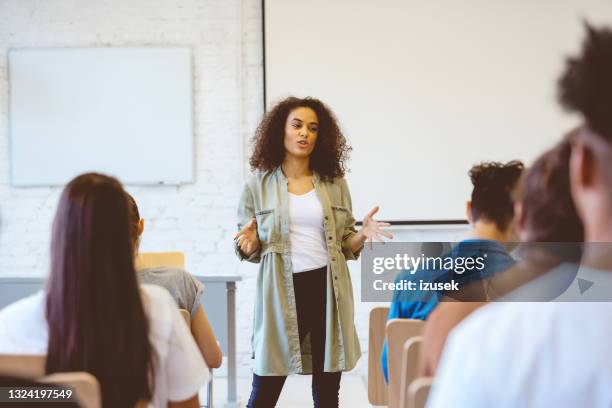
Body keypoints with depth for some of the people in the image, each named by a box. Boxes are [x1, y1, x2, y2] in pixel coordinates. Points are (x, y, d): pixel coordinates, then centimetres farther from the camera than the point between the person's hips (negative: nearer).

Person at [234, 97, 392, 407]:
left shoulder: (335, 183, 9)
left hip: (327, 290, 2)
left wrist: (361, 235, -7)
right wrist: (249, 244, -15)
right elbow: (250, 252, 7)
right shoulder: (258, 186, 3)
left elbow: (345, 246, 13)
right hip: (281, 292, -2)